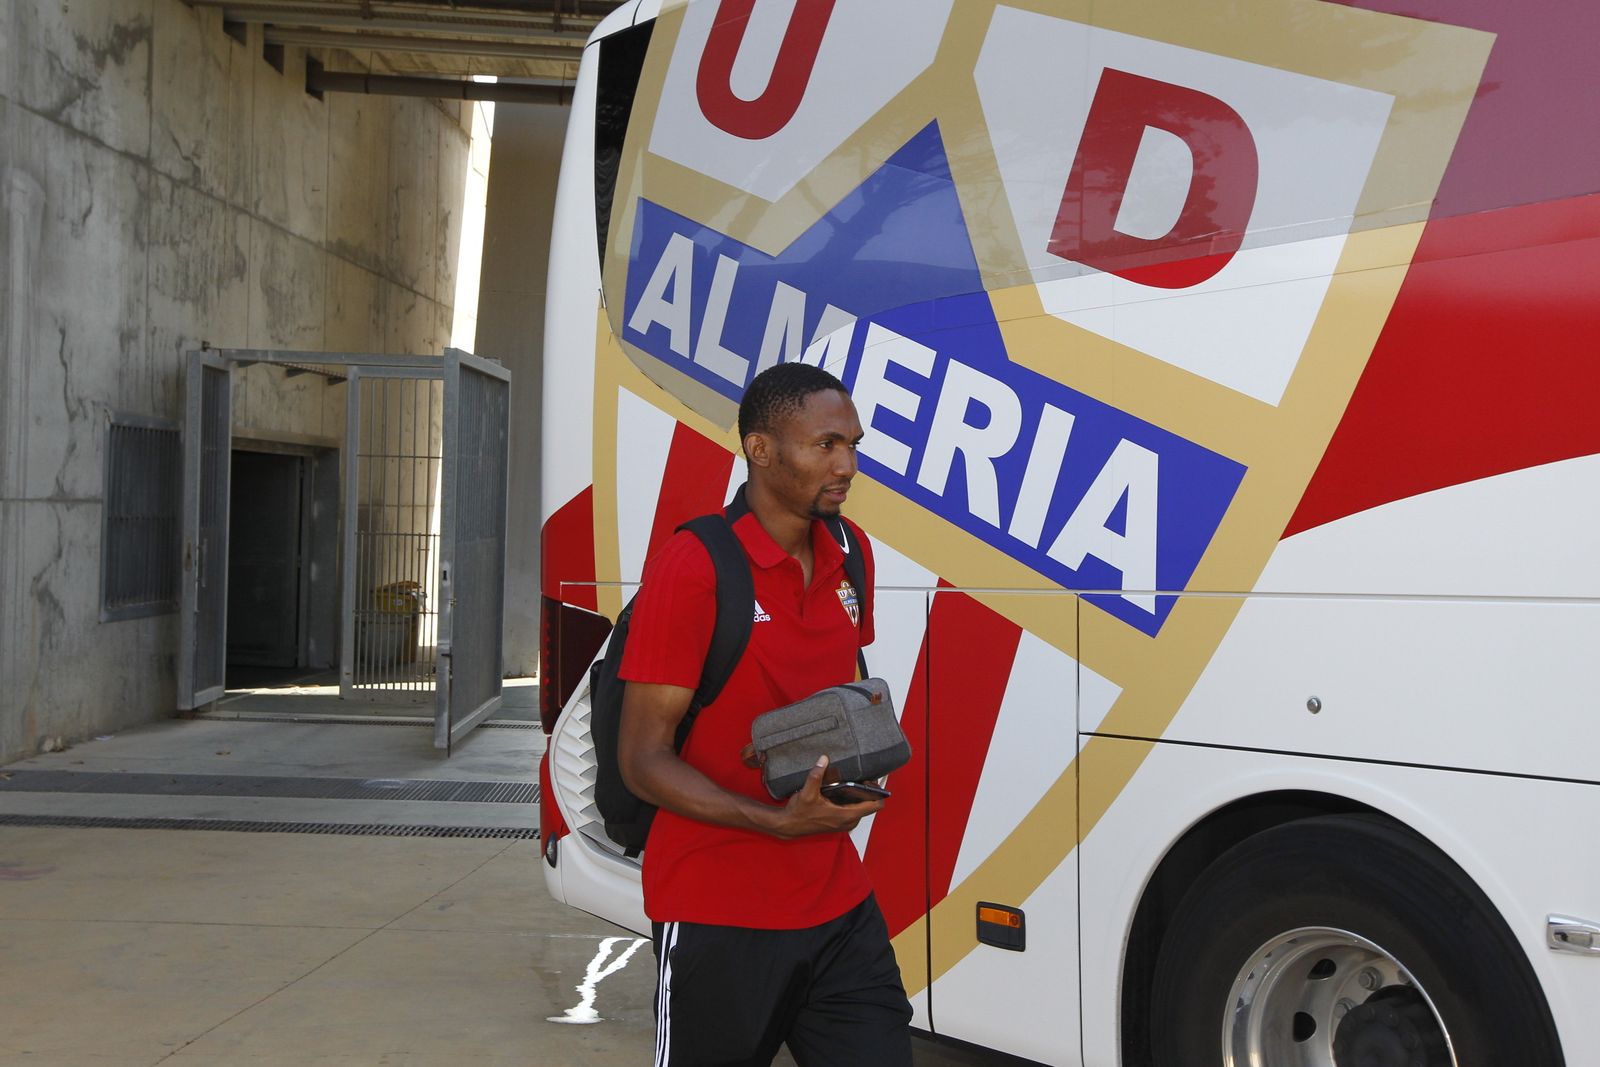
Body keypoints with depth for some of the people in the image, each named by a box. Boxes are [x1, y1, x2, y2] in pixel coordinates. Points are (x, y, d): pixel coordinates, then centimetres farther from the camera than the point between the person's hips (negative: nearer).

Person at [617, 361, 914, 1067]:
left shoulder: (849, 554, 7)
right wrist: (779, 820, -26)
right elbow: (643, 760, -14)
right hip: (721, 921, -6)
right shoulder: (692, 567, -15)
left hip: (840, 905, 6)